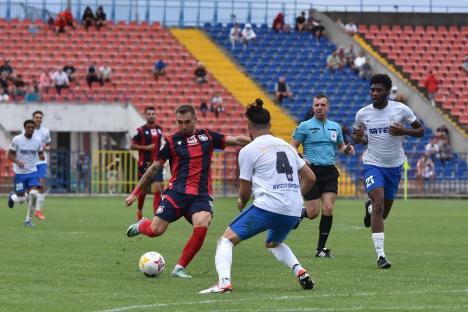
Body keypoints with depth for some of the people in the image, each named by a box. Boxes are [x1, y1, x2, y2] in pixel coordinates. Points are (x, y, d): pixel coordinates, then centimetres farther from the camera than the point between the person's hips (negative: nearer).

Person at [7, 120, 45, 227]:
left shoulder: (37, 141, 3)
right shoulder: (16, 140, -6)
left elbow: (41, 153, 16)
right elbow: (10, 155, -1)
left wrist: (42, 156, -9)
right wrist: (17, 162, -20)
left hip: (32, 171, 2)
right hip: (20, 173, -2)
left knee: (34, 193, -20)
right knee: (21, 199, -2)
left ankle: (28, 220, -5)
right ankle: (12, 196, 39)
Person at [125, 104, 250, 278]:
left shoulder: (207, 136, 11)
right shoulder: (172, 142, 6)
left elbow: (237, 140, 10)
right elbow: (154, 168, 11)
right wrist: (135, 193, 12)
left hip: (201, 195, 1)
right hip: (177, 191, -1)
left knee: (202, 226, -26)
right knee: (156, 230, -9)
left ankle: (180, 268, -12)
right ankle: (141, 225, 31)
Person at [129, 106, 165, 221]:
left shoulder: (159, 129, 8)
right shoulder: (141, 130, -7)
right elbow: (132, 146, -7)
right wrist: (146, 148, -16)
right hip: (145, 164, -3)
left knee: (158, 188, -10)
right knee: (144, 189, 9)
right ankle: (139, 210, 35)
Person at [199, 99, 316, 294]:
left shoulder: (248, 151, 0)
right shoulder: (285, 146, 17)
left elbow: (245, 191, 4)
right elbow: (310, 178, 19)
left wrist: (241, 202, 26)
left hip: (267, 207, -6)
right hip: (293, 211, 6)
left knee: (226, 239, 2)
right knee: (273, 243, 34)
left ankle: (224, 282, -20)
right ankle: (300, 271, 11)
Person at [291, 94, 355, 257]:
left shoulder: (335, 127, 13)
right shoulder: (305, 126, 0)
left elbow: (340, 145, 25)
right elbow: (292, 147, 0)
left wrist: (347, 149, 1)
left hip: (330, 172, 3)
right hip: (312, 171, -3)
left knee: (328, 209, -10)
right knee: (313, 213, -7)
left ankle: (321, 248, 0)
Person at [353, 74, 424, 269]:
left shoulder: (401, 110, -7)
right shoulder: (362, 114, -3)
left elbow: (420, 131, 1)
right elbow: (356, 134, 14)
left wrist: (404, 131, -18)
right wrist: (357, 137, -10)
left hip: (395, 165, 2)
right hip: (373, 165, -2)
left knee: (383, 213, 12)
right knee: (379, 203, -22)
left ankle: (369, 208, 52)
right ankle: (380, 254, -22)